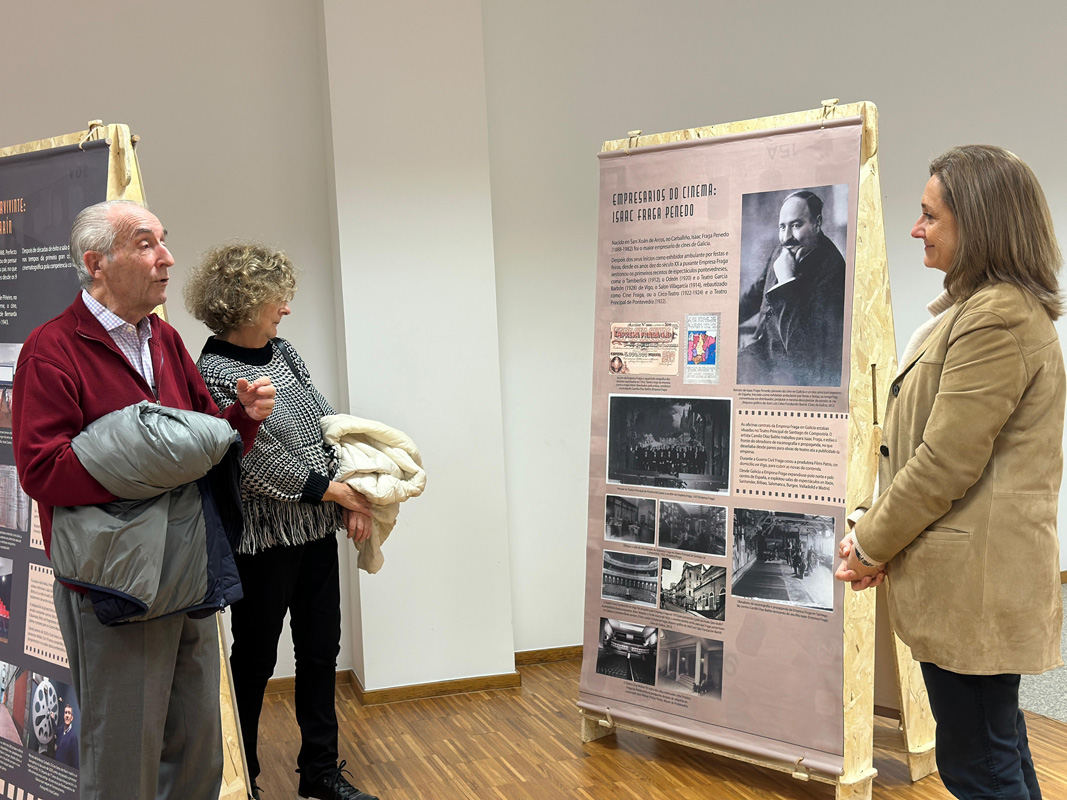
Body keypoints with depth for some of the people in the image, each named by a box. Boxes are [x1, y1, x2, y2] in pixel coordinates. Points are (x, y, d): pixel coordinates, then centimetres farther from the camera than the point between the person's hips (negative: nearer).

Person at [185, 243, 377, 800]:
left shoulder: (280, 350, 7)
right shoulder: (214, 373, -17)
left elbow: (326, 425, 9)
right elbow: (263, 466, -19)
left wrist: (353, 492, -5)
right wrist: (341, 493, -12)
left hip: (316, 528, 7)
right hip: (264, 539, -7)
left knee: (321, 650, 14)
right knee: (256, 660, 8)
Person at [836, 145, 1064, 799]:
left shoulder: (997, 317, -18)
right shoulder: (990, 307, 16)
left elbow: (946, 462, -21)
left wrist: (872, 543, -8)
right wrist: (878, 532, 9)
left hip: (974, 583, -11)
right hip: (978, 577, 11)